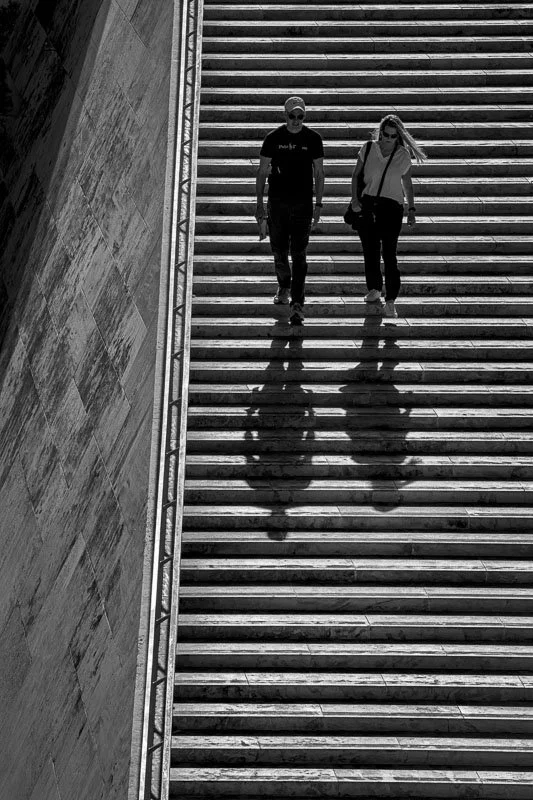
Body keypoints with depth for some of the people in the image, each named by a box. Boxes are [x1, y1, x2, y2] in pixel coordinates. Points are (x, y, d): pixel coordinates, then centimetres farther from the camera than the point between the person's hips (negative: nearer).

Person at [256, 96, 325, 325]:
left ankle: (297, 304, -9)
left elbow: (319, 173, 7)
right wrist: (259, 202, 1)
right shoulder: (274, 138, 1)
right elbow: (262, 171, 6)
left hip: (303, 203, -1)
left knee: (299, 254, -7)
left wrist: (318, 204, 2)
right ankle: (284, 287, 36)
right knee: (279, 251, 8)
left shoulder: (313, 139, 1)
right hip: (277, 202, 1)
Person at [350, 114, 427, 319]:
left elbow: (407, 184, 12)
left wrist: (411, 209, 7)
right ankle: (374, 289, 30)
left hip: (391, 206, -2)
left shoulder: (403, 156, 1)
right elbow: (355, 175, 10)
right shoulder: (368, 148, 2)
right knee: (370, 251, 8)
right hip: (368, 203, 2)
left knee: (389, 254, -10)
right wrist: (354, 198, -3)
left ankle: (390, 302, -9)